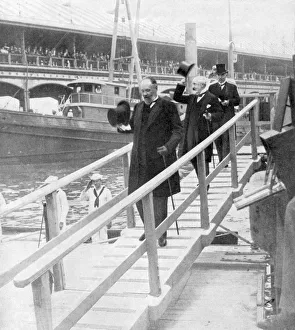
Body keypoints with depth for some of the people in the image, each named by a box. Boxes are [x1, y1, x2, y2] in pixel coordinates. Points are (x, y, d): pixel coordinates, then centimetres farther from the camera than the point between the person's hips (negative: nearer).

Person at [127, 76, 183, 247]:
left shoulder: (168, 106, -4)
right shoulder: (138, 107, 13)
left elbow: (178, 130, -5)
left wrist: (169, 146, -17)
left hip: (159, 160, -5)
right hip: (140, 161, 6)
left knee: (159, 198, 0)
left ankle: (161, 234, 15)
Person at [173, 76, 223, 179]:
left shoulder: (211, 98, -5)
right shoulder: (192, 98, 15)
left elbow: (220, 113, -6)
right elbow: (177, 98, 20)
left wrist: (211, 117, -25)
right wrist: (181, 85, 9)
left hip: (203, 134, -7)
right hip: (190, 134, 7)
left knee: (203, 159, -4)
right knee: (193, 159, 12)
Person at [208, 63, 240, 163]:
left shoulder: (232, 87, 9)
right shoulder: (212, 87, 13)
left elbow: (237, 101, 6)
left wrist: (229, 102, -12)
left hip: (228, 116, -2)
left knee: (226, 138, -6)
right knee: (217, 139, 4)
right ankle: (220, 159, 14)